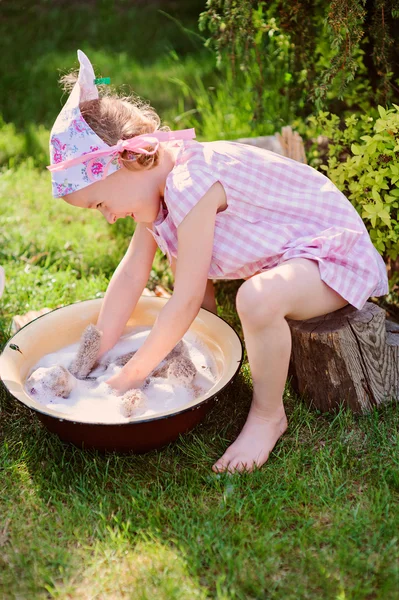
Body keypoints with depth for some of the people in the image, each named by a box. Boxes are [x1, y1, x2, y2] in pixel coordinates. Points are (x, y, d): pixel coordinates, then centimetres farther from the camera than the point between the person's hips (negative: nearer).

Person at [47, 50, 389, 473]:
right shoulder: (158, 178, -2)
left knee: (259, 297, -38)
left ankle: (268, 415, -13)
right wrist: (97, 353, 3)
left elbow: (186, 301, -28)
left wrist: (135, 372, -17)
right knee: (182, 256, 13)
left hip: (334, 254, -9)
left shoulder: (190, 186, -31)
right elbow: (131, 274, 2)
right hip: (285, 249, 10)